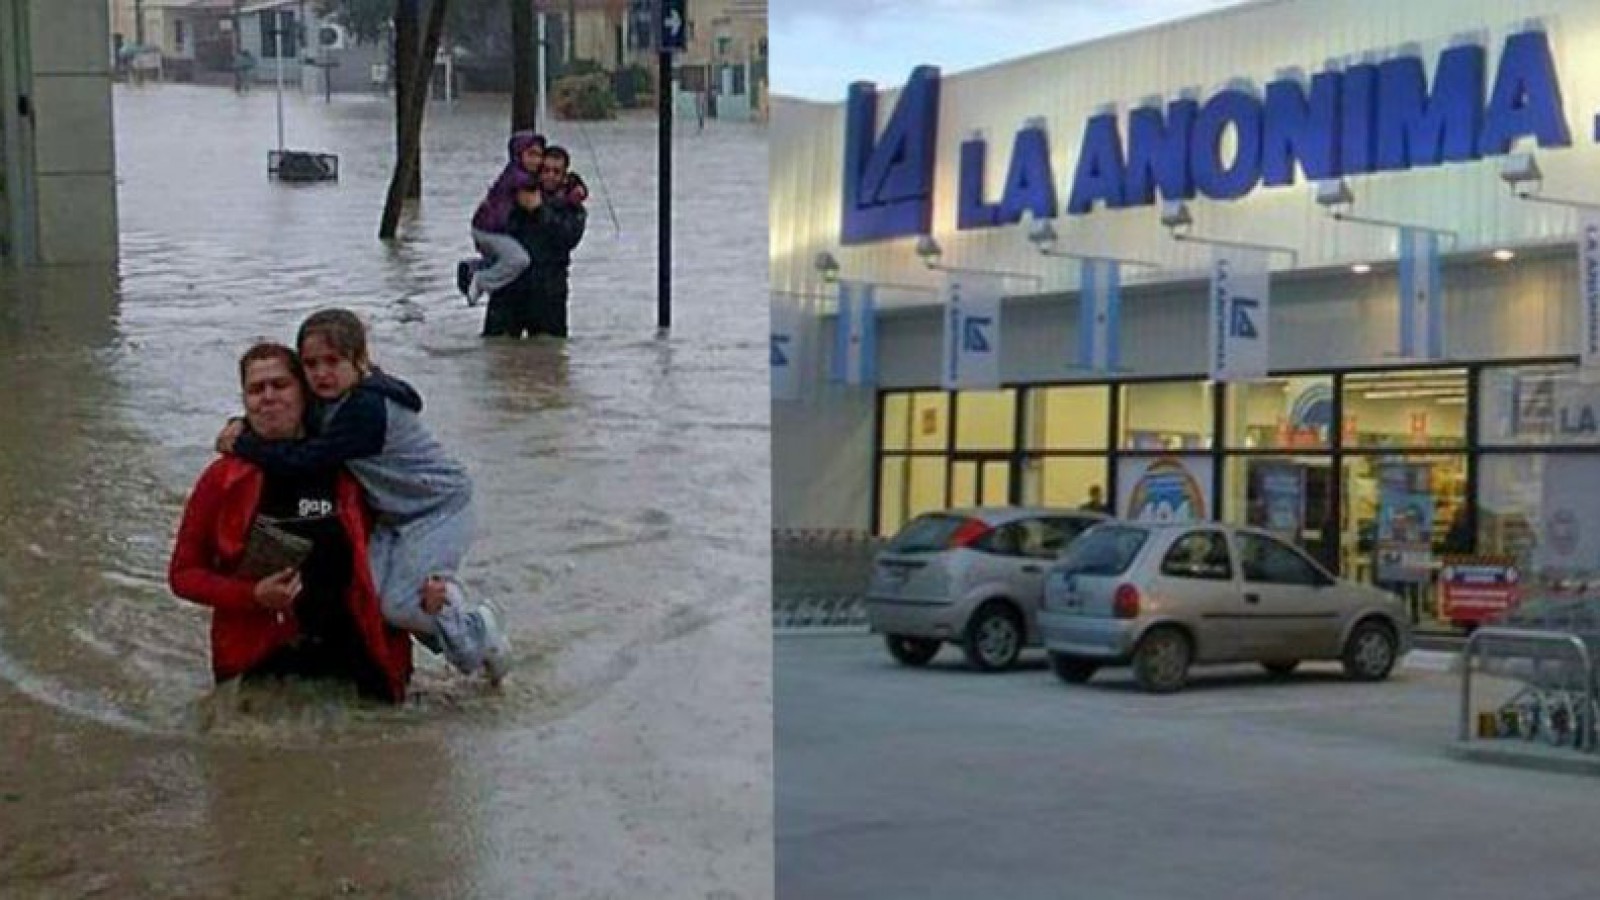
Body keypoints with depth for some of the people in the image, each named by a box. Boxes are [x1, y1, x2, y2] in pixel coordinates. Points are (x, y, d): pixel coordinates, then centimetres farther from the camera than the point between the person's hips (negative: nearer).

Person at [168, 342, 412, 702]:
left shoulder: (343, 469, 2)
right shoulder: (224, 479, -2)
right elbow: (183, 573, 2)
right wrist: (253, 595, -13)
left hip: (353, 658, 1)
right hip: (262, 665, -1)